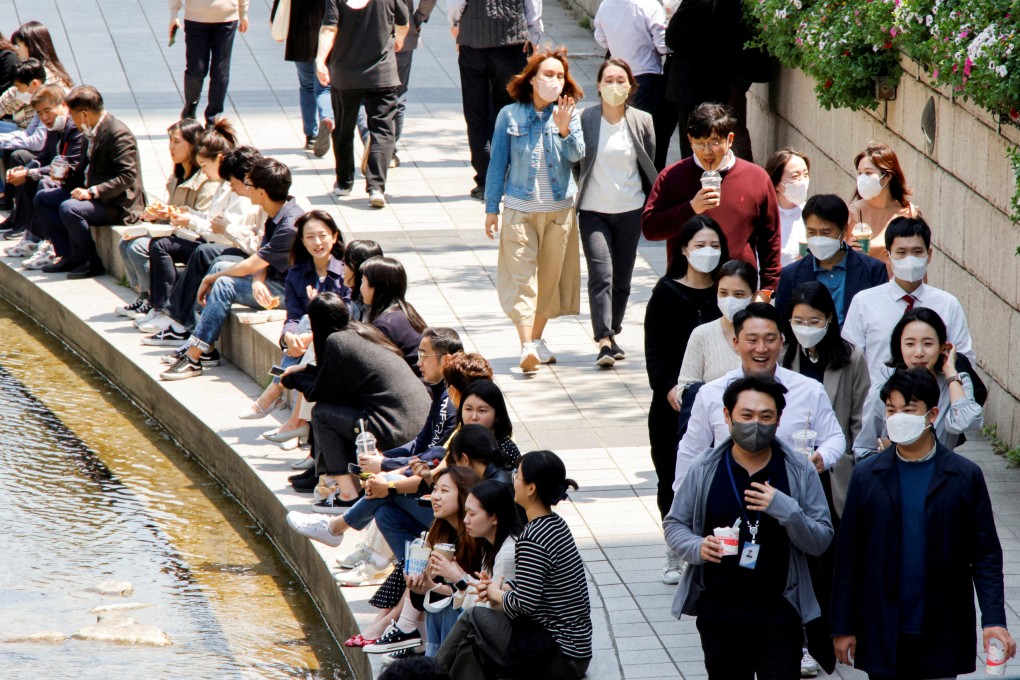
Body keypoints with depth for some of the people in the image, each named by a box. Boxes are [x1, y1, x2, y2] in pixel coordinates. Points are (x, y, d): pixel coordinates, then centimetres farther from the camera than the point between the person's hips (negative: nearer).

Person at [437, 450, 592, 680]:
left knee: (473, 620, -2)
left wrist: (498, 594, -2)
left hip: (560, 657, -9)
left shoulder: (533, 539, -20)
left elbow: (524, 603, -22)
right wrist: (503, 588, 4)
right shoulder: (555, 525, 9)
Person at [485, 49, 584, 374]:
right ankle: (526, 347, -17)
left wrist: (564, 130, -32)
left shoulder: (568, 114, 1)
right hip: (520, 209, -2)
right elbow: (498, 162, 3)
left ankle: (538, 338, 25)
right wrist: (491, 208, 3)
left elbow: (576, 154, -13)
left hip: (559, 209, 2)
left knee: (550, 274, 10)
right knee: (521, 277, -9)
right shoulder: (510, 115, -3)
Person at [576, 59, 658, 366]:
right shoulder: (584, 119, -6)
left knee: (622, 279, 9)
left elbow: (649, 168, 9)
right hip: (593, 211, -3)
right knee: (601, 273, -14)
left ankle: (612, 334, 24)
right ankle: (604, 341, -17)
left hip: (630, 210, 3)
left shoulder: (641, 121, 1)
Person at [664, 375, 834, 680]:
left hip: (778, 612, -2)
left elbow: (820, 541, -3)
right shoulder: (704, 470, -3)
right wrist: (696, 547, -15)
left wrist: (786, 509, -22)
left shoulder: (799, 471, -4)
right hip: (717, 613, 2)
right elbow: (673, 524, 7)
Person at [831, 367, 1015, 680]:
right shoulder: (867, 475, 3)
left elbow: (986, 555, 1)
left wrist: (993, 620, -10)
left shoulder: (966, 476, 0)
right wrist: (843, 627, 2)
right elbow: (848, 557, 5)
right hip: (882, 637, 1)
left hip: (943, 636, -1)